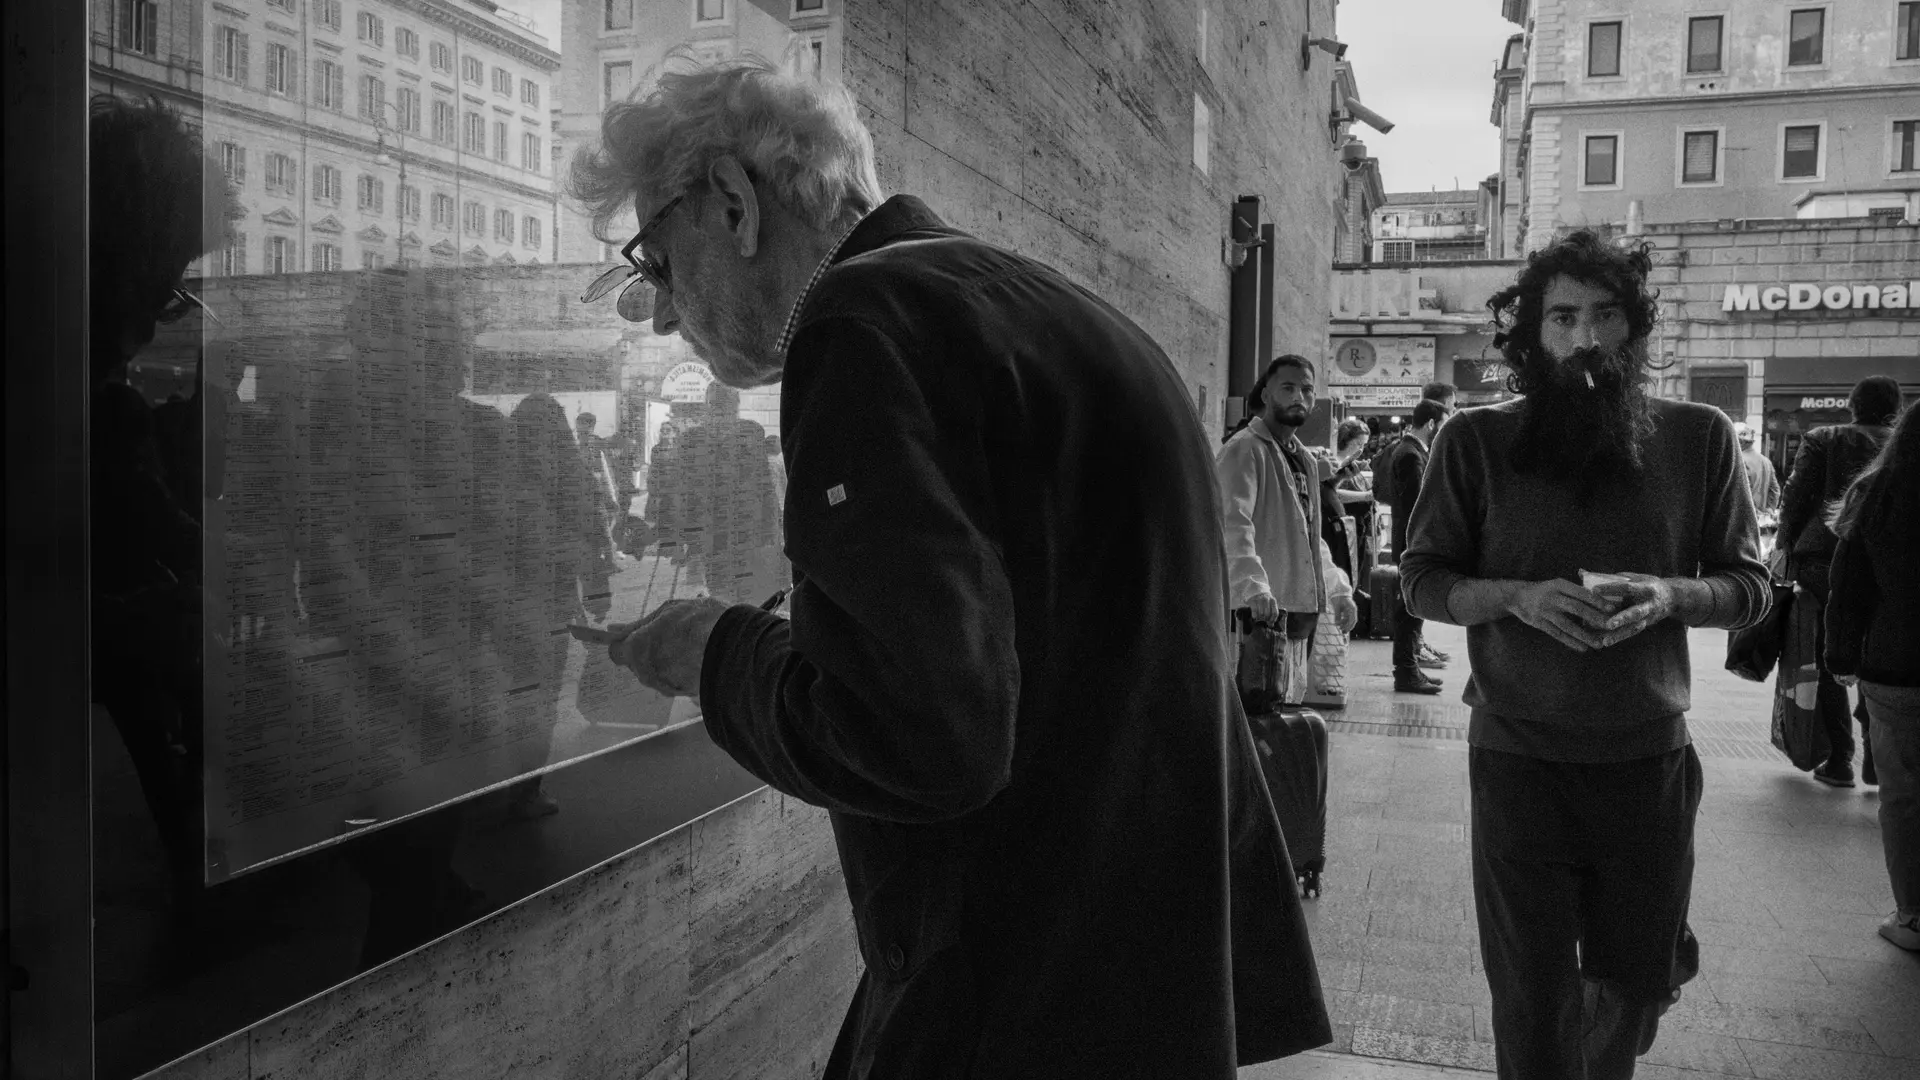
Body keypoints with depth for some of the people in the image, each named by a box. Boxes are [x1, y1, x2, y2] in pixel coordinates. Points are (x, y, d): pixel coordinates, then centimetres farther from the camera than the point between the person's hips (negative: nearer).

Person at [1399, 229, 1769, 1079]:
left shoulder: (1698, 437, 0)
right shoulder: (1474, 441, -4)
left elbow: (1750, 586, 6)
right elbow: (1422, 580, -1)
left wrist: (1670, 596, -16)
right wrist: (1520, 598, -19)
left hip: (1650, 756, 2)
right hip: (1518, 759, -2)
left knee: (1638, 978, 19)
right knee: (1532, 996, 5)